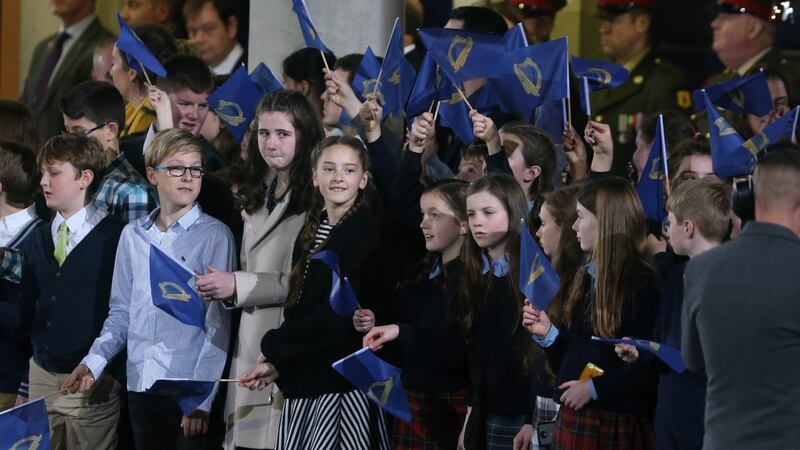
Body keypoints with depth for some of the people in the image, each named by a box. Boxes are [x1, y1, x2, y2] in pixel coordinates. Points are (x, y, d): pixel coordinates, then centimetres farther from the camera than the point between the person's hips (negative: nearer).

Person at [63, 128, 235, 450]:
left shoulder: (214, 235, -4)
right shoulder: (133, 236, 11)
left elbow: (219, 322, -7)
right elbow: (122, 312, 14)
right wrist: (94, 360, -2)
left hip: (191, 393, -4)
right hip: (140, 387, 4)